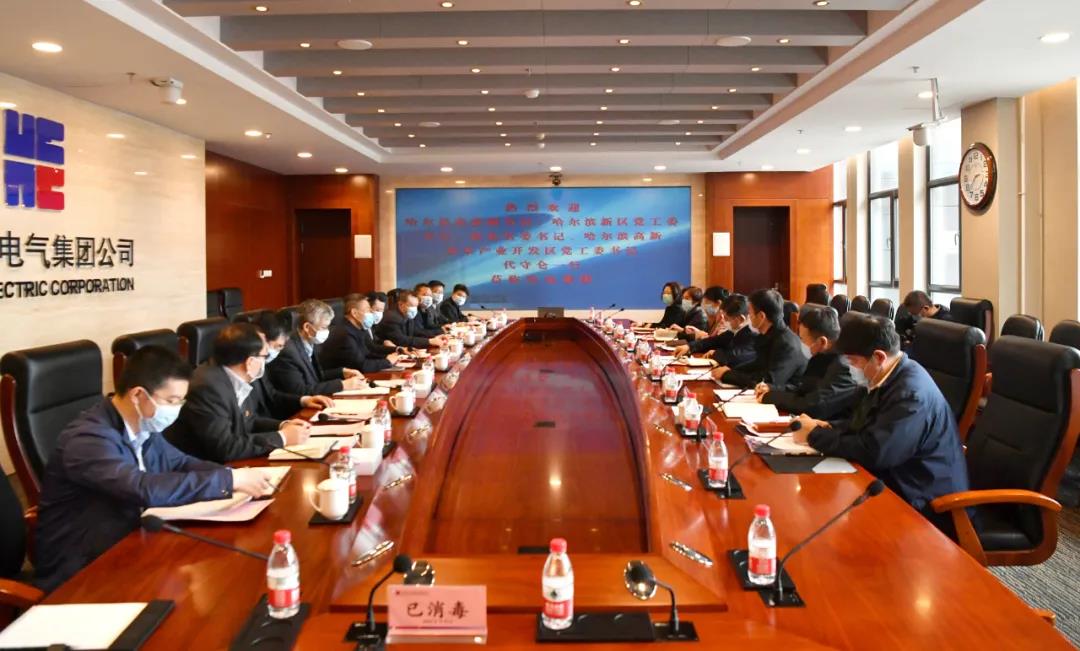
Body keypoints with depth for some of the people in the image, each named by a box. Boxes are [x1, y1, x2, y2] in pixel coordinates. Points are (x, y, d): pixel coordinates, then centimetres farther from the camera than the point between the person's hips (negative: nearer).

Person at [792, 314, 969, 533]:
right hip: (898, 480, 8)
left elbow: (873, 453, -28)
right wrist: (827, 427, -3)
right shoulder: (890, 376, 5)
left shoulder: (911, 392, -25)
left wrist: (816, 436, -17)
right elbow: (863, 423, 16)